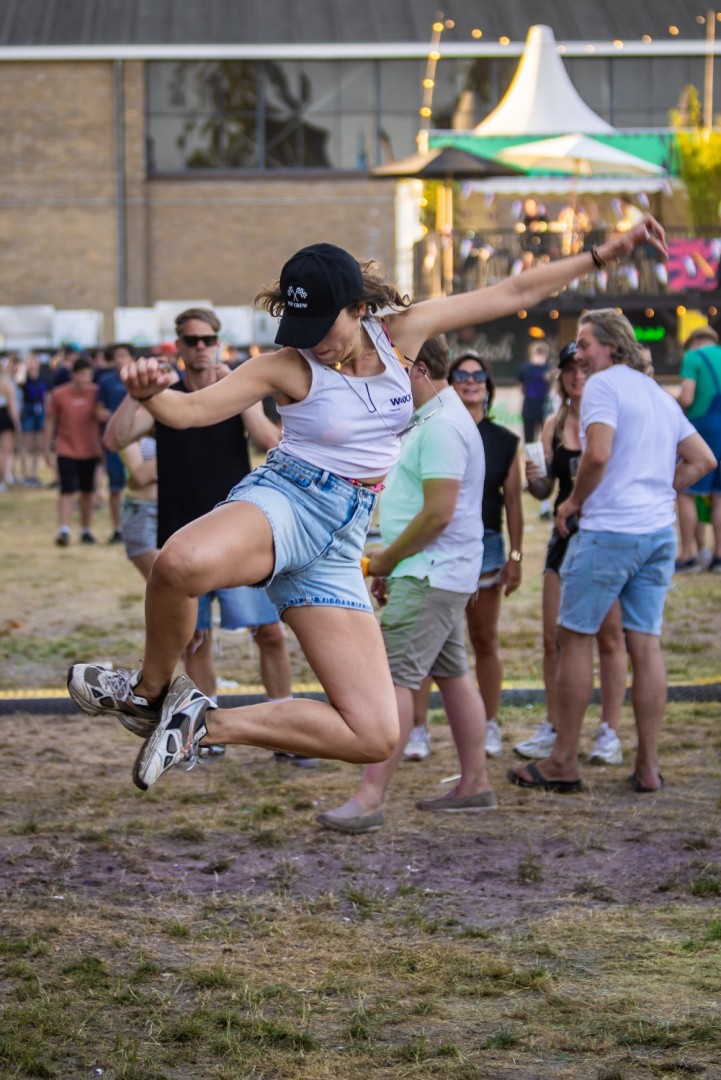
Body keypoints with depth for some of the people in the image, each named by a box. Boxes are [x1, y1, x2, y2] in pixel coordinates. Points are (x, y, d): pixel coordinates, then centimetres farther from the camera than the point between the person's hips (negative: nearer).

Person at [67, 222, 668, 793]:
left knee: (377, 737, -8)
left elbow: (512, 294, 10)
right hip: (282, 505, -4)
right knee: (183, 563, -44)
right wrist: (150, 395, -36)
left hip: (339, 544, 5)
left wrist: (604, 255, 12)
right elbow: (192, 409, -13)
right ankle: (152, 692, -13)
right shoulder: (289, 367, -7)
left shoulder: (401, 333, 4)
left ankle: (204, 724, 4)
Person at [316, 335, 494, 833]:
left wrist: (386, 560, -13)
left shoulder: (442, 427, -19)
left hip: (428, 576, -11)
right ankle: (475, 784, 21)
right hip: (436, 573, 11)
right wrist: (388, 563, 16)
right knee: (453, 674, 14)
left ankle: (370, 799, -15)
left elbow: (438, 514, -24)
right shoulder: (433, 419, 16)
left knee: (395, 678, -13)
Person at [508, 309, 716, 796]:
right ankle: (648, 766, 7)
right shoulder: (661, 395, 18)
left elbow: (598, 454, -20)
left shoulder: (604, 384, -8)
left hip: (609, 531, -7)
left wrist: (574, 501, -5)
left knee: (576, 638, 1)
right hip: (660, 533, 7)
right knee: (646, 643, 7)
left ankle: (563, 763, 4)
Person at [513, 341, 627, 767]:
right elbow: (546, 489, 13)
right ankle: (554, 728, 15)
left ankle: (610, 733, 7)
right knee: (554, 636, 5)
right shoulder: (554, 426, 9)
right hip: (566, 536, 5)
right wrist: (533, 479, -8)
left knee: (609, 636, -1)